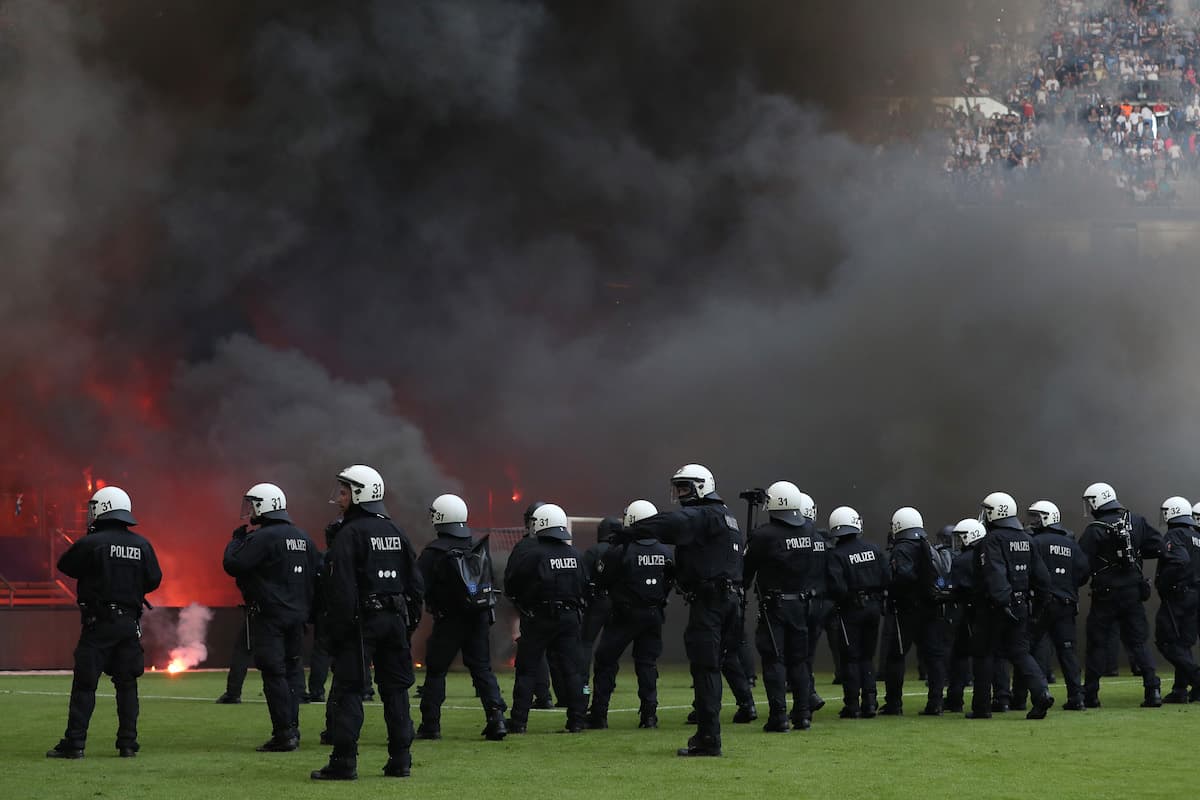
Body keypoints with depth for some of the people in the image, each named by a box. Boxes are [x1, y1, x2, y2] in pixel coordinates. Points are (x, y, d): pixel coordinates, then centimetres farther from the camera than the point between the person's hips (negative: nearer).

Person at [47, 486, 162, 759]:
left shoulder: (91, 543, -11)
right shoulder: (142, 545, 4)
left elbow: (65, 565, 1)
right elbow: (154, 580, 8)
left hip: (99, 623, -4)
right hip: (130, 622, 4)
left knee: (84, 684, -1)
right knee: (127, 684, 10)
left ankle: (74, 743, -4)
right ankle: (128, 743, 9)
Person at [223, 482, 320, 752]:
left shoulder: (262, 537, -13)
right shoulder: (302, 537, 13)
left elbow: (232, 564, -17)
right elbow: (317, 572, 16)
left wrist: (238, 537, -2)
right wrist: (308, 608, 19)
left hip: (268, 615, -7)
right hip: (297, 615, 8)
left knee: (273, 672, -6)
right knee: (292, 669, 13)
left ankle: (284, 734, -9)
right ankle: (292, 728, 13)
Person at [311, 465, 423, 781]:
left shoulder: (349, 534, -10)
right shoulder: (396, 532, 13)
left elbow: (341, 588, -16)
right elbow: (416, 583, 14)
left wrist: (338, 629, -13)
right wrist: (410, 621, 18)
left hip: (361, 622, -7)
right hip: (395, 620, 7)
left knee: (348, 690, -4)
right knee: (395, 689, 10)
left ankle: (343, 762, -8)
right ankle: (400, 760, 10)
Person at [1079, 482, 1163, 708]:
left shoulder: (1094, 530, -13)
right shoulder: (1136, 521, 2)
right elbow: (1158, 546, 2)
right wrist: (1134, 552, 12)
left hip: (1106, 595, -4)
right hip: (1133, 591, 4)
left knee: (1097, 643, 6)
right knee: (1137, 641, 9)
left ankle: (1090, 695, 8)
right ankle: (1152, 688, -4)